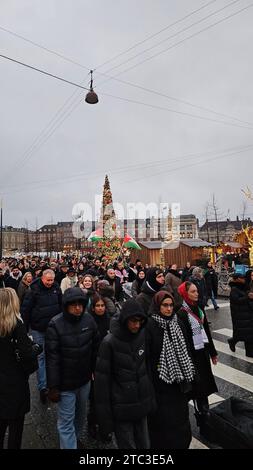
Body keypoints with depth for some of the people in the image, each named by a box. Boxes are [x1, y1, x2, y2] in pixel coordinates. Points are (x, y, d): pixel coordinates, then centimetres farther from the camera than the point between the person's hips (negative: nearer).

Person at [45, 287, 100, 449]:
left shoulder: (89, 320, -9)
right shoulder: (55, 325, -20)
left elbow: (96, 348, 3)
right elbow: (52, 358, -16)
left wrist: (96, 370, 6)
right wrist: (53, 386, -13)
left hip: (85, 379, 5)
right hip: (65, 383, -4)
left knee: (81, 413, 24)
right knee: (66, 421, 6)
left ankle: (77, 437, 50)